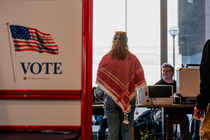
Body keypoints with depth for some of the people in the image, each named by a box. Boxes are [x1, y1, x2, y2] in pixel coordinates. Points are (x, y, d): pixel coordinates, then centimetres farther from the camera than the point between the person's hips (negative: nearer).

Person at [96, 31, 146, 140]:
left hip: (111, 99, -1)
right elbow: (140, 80, 1)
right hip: (130, 98, 1)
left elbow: (99, 80, 0)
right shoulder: (133, 59, -3)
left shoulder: (106, 59, -6)